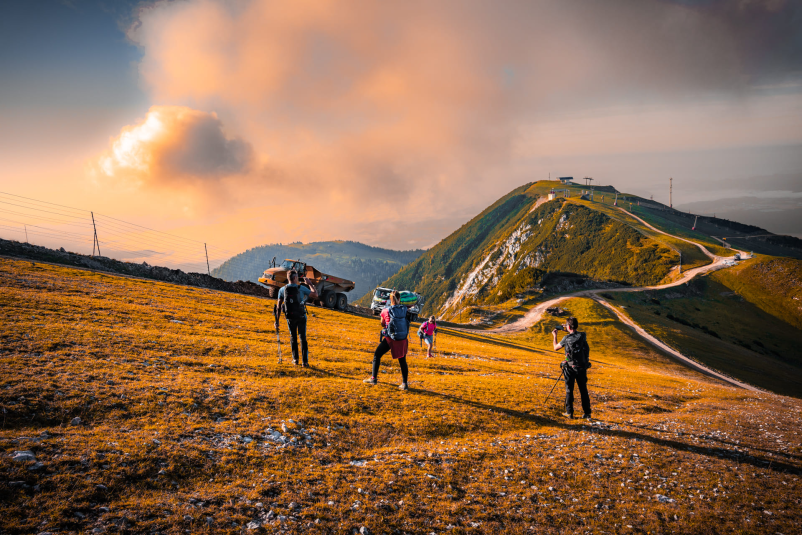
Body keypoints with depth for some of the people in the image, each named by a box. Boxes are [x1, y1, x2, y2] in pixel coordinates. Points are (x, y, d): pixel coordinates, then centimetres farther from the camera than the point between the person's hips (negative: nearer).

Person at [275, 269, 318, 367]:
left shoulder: (282, 290, -5)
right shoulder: (302, 288, -12)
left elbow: (279, 306, -4)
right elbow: (315, 295, -9)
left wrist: (277, 321, 1)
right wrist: (310, 284, 2)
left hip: (290, 318, 2)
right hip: (301, 317, -2)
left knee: (293, 338, 19)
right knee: (303, 338, 6)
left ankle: (295, 359, 22)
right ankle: (305, 361, 0)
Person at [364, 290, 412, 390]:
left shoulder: (386, 311, -6)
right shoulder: (405, 310, -1)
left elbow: (382, 324, 9)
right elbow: (408, 321, 11)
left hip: (390, 338, -2)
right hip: (402, 339, 3)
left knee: (377, 355, 15)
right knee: (402, 360, 13)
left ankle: (374, 378, 15)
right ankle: (404, 383, 11)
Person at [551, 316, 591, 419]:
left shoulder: (566, 338, -14)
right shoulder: (583, 336, -6)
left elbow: (556, 348, 2)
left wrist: (554, 336, 16)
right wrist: (569, 330, 25)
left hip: (570, 368, -3)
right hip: (582, 367, 3)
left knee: (569, 390, 9)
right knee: (583, 390, 11)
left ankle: (569, 412, 11)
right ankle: (587, 412, 14)